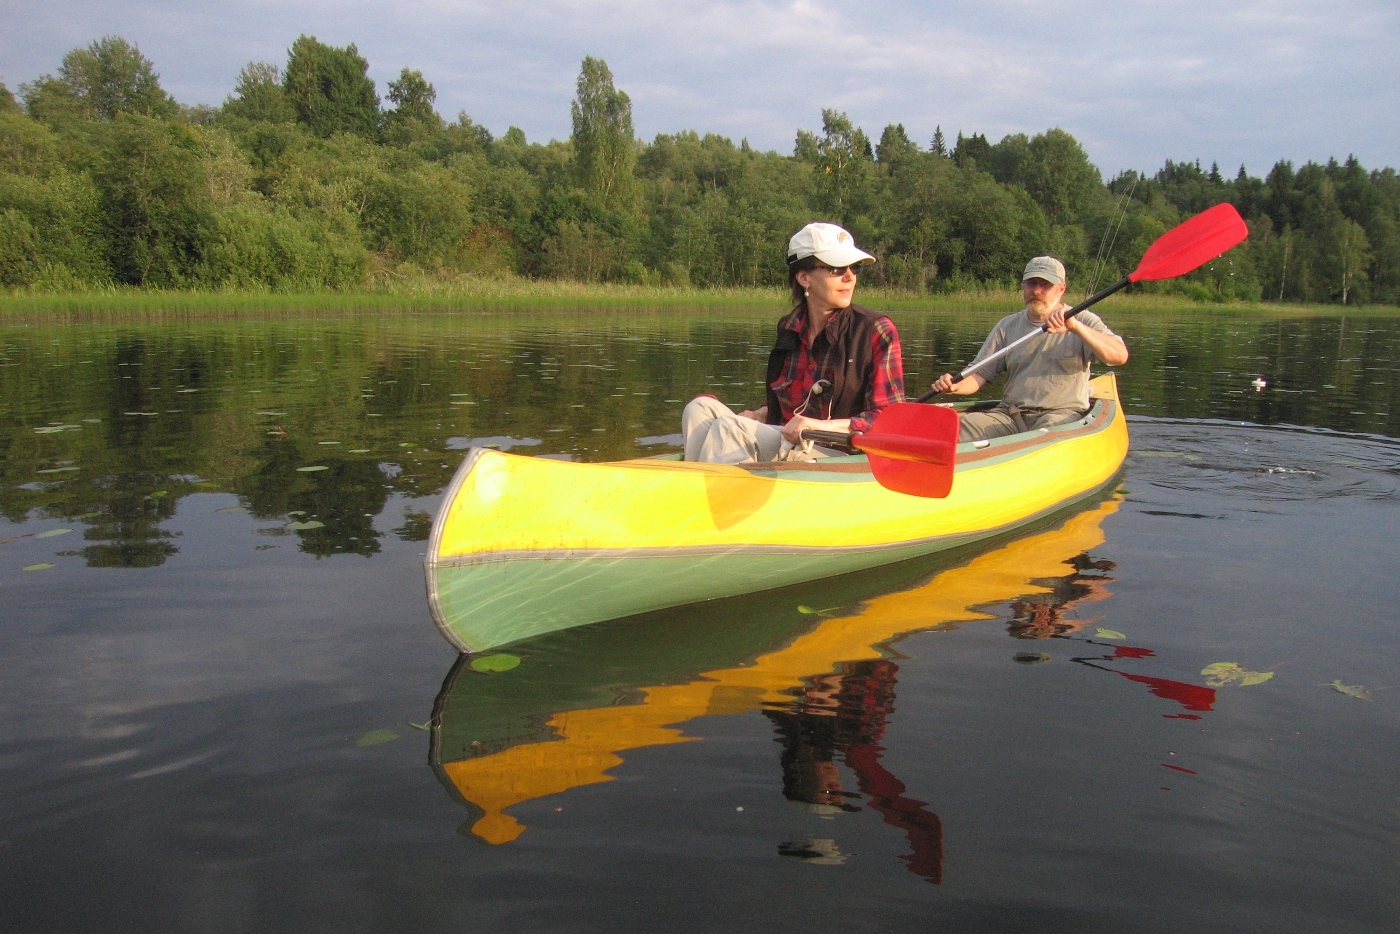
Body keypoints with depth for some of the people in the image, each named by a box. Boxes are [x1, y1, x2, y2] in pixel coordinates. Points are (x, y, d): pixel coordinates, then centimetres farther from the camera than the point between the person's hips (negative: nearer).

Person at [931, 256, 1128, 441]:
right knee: (958, 427, -22)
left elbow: (1120, 356, -13)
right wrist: (956, 386, -14)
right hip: (1010, 415, 3)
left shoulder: (1083, 321, 4)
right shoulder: (1007, 326, 13)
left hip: (1063, 413, -3)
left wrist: (1075, 327, -26)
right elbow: (979, 375, 10)